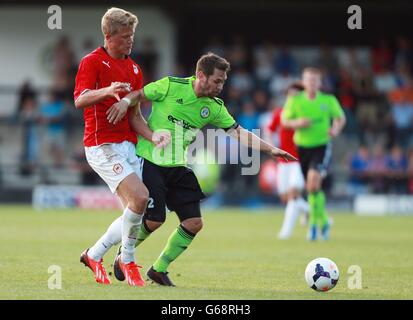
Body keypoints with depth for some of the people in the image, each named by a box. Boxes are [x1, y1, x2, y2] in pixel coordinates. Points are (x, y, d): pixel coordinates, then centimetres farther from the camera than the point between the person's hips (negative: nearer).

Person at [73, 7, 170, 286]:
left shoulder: (134, 69, 17)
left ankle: (94, 255, 17)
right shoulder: (92, 62, -5)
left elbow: (135, 115, 15)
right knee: (139, 196, -23)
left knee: (136, 210, 1)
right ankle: (128, 261, -6)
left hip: (128, 145, 8)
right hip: (102, 145, -8)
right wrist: (106, 91, -40)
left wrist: (152, 136, -4)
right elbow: (80, 100, -20)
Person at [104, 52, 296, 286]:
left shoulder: (215, 107, 4)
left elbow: (239, 132, 4)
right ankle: (122, 255, 18)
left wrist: (270, 149, -4)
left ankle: (159, 269, 15)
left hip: (178, 167, 6)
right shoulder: (171, 86, -10)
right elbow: (139, 95, -2)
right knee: (154, 220, -12)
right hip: (150, 160, -6)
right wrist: (124, 102, -24)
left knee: (194, 223, -2)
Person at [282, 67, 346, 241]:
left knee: (313, 181, -23)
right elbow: (284, 120, 2)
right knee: (311, 188, 8)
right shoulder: (295, 101, -2)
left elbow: (340, 118, 10)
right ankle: (323, 222, 28)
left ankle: (313, 222, -13)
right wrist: (297, 123, -18)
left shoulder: (329, 100, -3)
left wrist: (336, 129, -11)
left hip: (321, 147, -2)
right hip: (301, 147, 2)